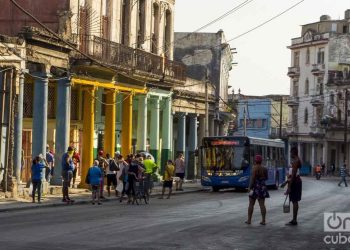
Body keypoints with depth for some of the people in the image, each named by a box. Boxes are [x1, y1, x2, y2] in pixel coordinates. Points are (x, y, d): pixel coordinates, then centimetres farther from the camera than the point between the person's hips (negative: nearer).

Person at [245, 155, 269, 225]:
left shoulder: (255, 168, -13)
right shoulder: (264, 168, 5)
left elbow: (253, 178, -18)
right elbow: (266, 178, 14)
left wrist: (250, 187, -15)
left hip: (255, 187, -5)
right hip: (263, 187, 5)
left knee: (251, 204, 5)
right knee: (262, 204, 4)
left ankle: (249, 220, 8)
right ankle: (263, 220, 1)